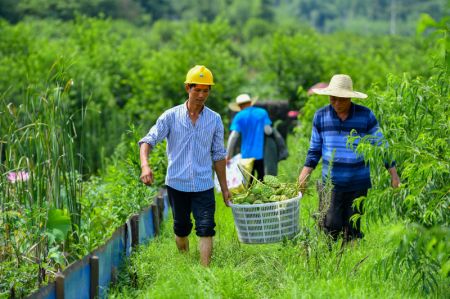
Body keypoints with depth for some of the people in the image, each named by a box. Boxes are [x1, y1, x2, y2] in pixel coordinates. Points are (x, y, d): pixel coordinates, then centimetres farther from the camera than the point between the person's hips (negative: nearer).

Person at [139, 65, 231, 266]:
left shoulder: (214, 120, 4)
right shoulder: (171, 116, -2)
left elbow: (218, 155, 11)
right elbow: (148, 141, -7)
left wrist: (224, 187, 11)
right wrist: (145, 166, -26)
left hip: (204, 185, 0)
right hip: (177, 183, 0)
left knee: (206, 229, -11)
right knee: (181, 229, 13)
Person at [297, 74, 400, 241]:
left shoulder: (366, 116, -3)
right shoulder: (321, 116, 2)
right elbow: (314, 149, 11)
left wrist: (393, 174, 1)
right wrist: (305, 173, 1)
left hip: (359, 184, 0)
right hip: (331, 183, 1)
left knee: (353, 227, 2)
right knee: (331, 225, -11)